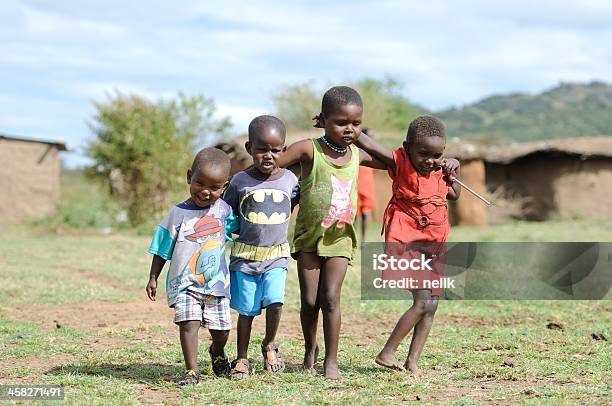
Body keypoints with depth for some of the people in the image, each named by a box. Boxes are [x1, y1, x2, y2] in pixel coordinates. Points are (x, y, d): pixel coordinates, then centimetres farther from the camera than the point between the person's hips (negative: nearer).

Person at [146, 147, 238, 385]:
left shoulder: (223, 210, 3)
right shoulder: (177, 214, -5)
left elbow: (238, 226, 24)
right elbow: (162, 250, 3)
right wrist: (153, 278, 3)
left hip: (216, 283, 3)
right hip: (184, 283, -3)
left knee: (221, 329, 7)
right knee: (189, 322, -20)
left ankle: (217, 353, 41)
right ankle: (191, 371, -13)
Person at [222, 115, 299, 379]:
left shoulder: (289, 180, -1)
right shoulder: (240, 182, -6)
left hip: (277, 255, 1)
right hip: (245, 256, 0)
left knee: (275, 302, -16)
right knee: (246, 309, 5)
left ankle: (269, 346, 11)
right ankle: (242, 358, 22)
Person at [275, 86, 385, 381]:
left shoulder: (357, 156, -1)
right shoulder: (309, 150, -13)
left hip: (340, 238, 1)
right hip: (309, 237, -1)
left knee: (330, 298, -7)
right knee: (309, 300, 2)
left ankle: (331, 361, 1)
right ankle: (310, 350, 27)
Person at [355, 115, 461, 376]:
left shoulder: (439, 170, 7)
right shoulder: (399, 163, -10)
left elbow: (454, 195, 25)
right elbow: (365, 143, -17)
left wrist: (454, 170, 7)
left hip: (433, 245, 7)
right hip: (405, 241, -7)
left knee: (431, 306, 4)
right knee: (422, 302, -16)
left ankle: (412, 363, 9)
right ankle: (387, 353, -7)